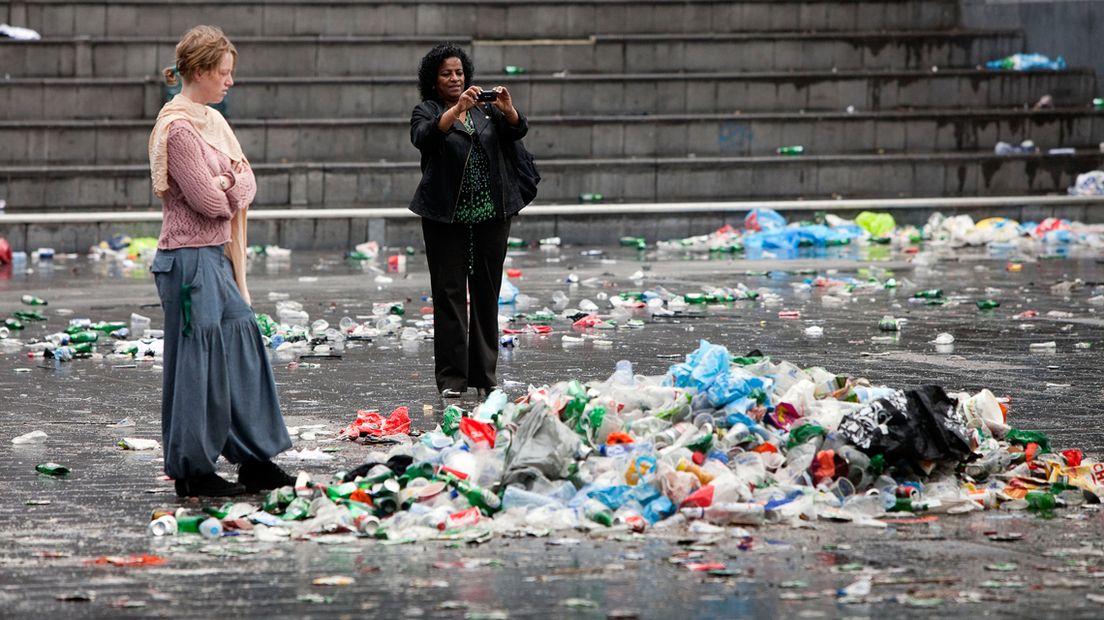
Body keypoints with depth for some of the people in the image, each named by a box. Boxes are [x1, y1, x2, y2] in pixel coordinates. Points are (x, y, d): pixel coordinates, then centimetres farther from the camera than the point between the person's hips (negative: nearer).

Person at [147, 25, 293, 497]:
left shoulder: (213, 121, 13)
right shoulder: (178, 129, -16)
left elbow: (247, 184, 9)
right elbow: (208, 200, -19)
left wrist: (227, 185, -10)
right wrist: (230, 185, 0)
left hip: (215, 255, 9)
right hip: (190, 258, -9)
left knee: (241, 344, 10)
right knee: (196, 360, -3)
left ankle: (254, 460, 15)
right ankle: (192, 472, 4)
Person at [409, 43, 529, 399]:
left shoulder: (485, 108, 13)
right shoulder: (427, 111, 4)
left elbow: (517, 131, 0)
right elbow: (423, 138, -17)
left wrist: (507, 109, -21)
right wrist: (458, 109, -29)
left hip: (491, 211, 3)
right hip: (447, 215, -3)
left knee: (487, 293, 6)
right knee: (450, 293, -5)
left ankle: (484, 375, 11)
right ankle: (452, 378, -5)